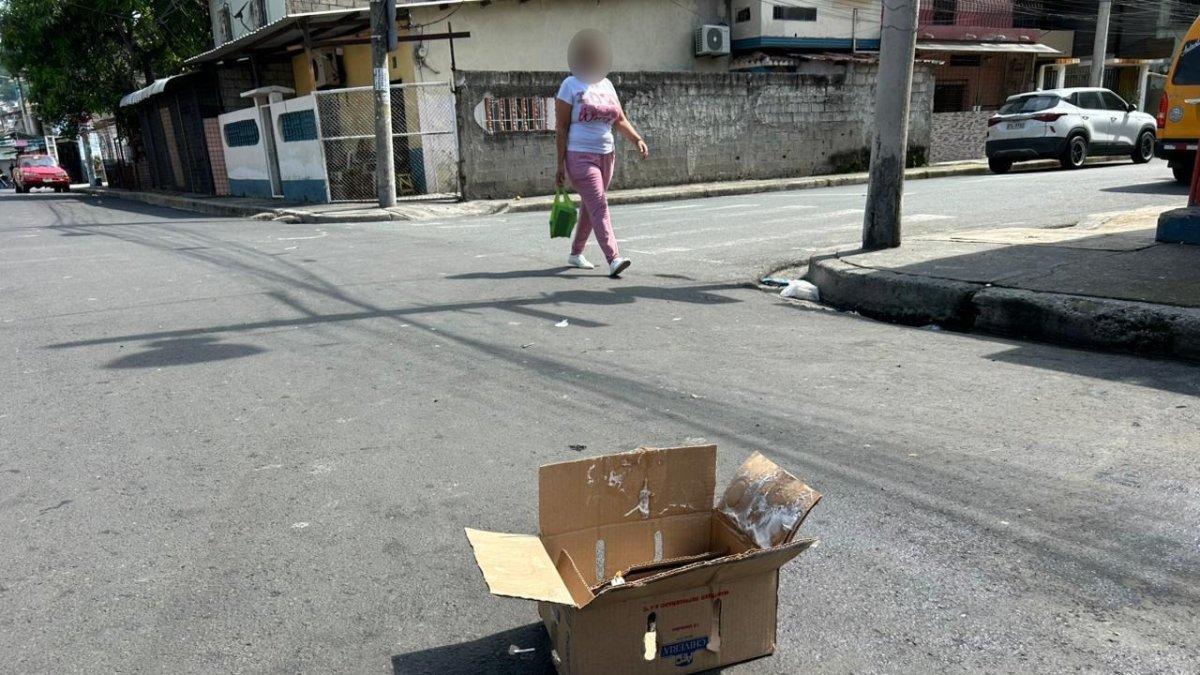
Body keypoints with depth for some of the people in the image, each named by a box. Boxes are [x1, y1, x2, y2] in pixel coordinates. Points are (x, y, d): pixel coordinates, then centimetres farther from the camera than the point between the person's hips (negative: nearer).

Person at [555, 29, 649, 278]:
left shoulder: (606, 85, 12)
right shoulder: (571, 85, -4)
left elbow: (620, 120, 13)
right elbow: (562, 128, -7)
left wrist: (637, 139, -5)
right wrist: (560, 165, -11)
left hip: (606, 155, 6)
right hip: (580, 156, -6)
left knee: (591, 206, 13)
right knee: (599, 206, -15)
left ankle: (576, 253, 27)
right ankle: (614, 259, -21)